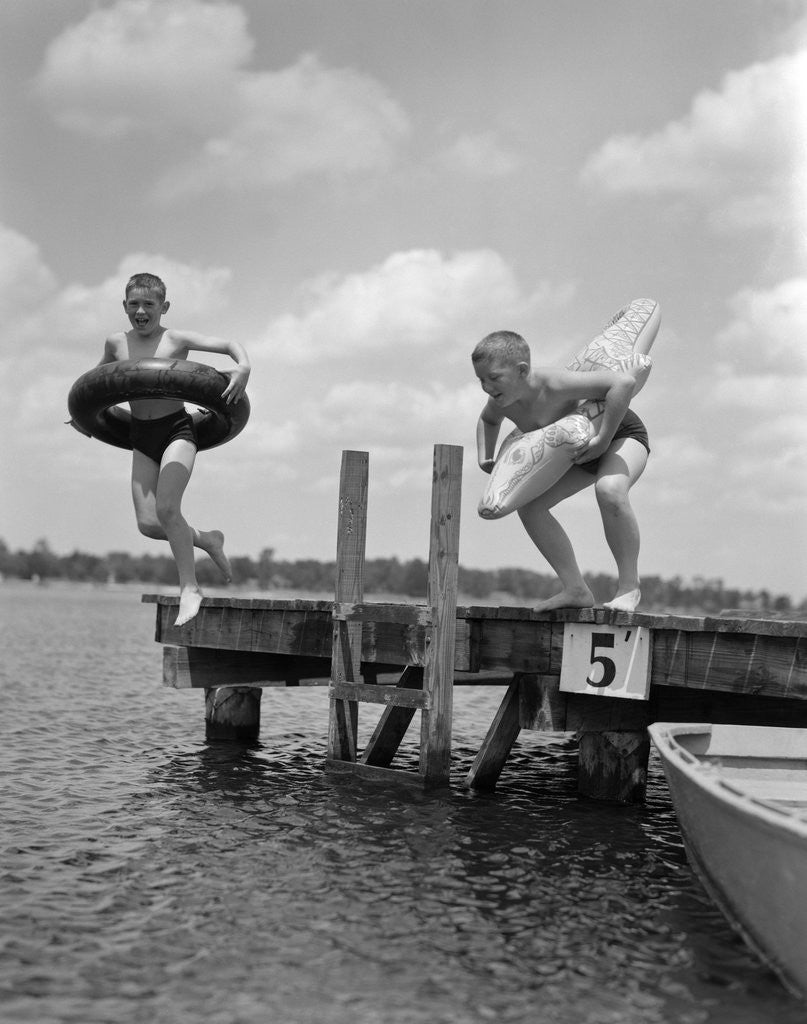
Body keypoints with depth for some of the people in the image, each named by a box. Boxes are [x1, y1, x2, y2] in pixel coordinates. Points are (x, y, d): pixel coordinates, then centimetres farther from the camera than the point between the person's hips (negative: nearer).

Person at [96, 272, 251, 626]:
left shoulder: (176, 339, -6)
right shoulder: (116, 343, 7)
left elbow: (232, 346, -10)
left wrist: (243, 368, -29)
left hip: (177, 429, -4)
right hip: (141, 437, 5)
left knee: (166, 508, -23)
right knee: (147, 524, -8)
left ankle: (189, 588, -10)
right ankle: (204, 539, 20)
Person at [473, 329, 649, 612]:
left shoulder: (553, 385, -39)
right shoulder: (503, 399, -15)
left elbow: (623, 382, -44)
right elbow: (488, 420, 11)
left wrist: (602, 438, -41)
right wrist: (485, 459, -6)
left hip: (621, 433, -8)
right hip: (582, 449, 8)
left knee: (609, 490, -38)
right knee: (529, 505, -5)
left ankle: (629, 586, -22)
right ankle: (576, 589, 1)